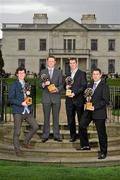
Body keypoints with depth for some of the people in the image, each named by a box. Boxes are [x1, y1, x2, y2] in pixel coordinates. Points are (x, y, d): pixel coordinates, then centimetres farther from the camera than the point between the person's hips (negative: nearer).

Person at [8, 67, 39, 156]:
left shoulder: (26, 85, 14)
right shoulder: (14, 85, -5)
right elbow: (11, 99, -11)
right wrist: (21, 103, -19)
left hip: (27, 111, 6)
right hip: (18, 111, -6)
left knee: (35, 126, 6)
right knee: (17, 131, -3)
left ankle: (26, 142, 24)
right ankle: (17, 149, 12)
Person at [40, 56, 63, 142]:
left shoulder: (59, 72, 8)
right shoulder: (43, 72, 8)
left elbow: (61, 84, 4)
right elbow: (40, 84, 4)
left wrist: (57, 89, -16)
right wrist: (44, 84, -18)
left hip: (56, 97, 0)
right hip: (46, 97, 0)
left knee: (56, 117, 4)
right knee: (46, 117, 3)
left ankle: (56, 135, 11)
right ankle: (45, 135, 10)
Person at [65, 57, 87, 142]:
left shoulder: (82, 74, 0)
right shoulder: (68, 74, 18)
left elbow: (84, 86, -8)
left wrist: (74, 93, -17)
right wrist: (66, 86, -1)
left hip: (78, 99, -5)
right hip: (69, 100, 5)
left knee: (81, 119, 2)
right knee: (70, 119, 6)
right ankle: (73, 136, 16)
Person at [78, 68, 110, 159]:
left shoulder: (104, 86, -8)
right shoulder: (90, 85, 14)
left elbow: (106, 100, -13)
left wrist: (95, 107, -20)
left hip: (99, 112, -7)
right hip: (89, 111, 7)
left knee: (101, 133, 0)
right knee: (82, 126, 5)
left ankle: (103, 152, 12)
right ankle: (85, 145, 23)